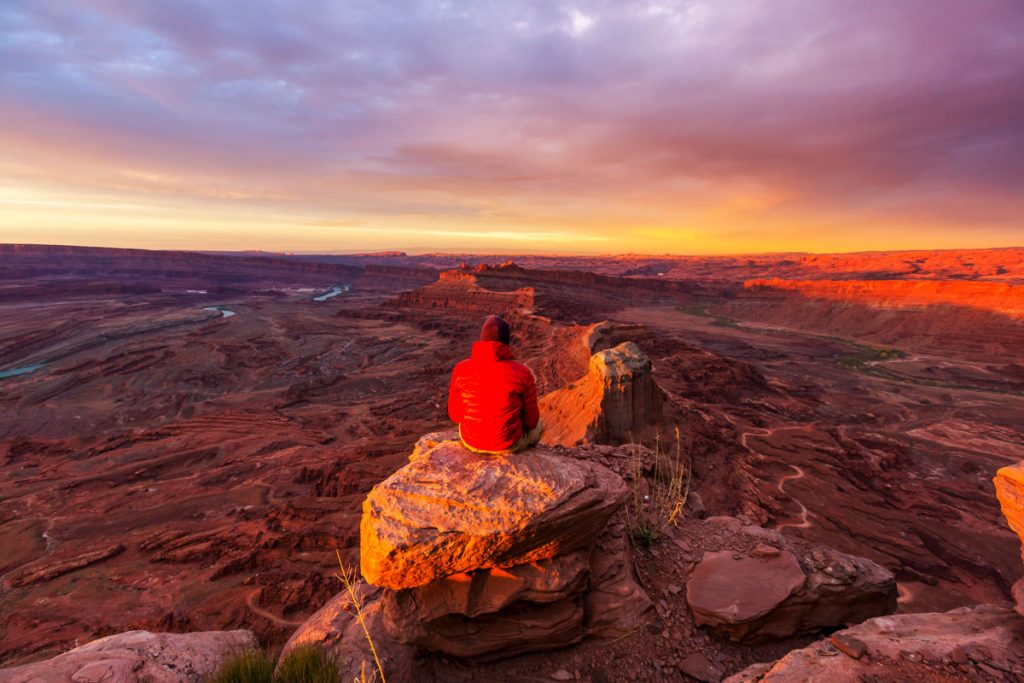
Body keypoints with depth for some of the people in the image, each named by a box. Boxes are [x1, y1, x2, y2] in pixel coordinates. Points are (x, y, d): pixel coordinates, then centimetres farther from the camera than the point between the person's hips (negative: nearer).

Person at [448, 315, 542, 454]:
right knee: (537, 424, 31)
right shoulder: (522, 373, -19)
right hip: (509, 445, -2)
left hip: (470, 442, 2)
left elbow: (455, 415, -3)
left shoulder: (461, 370, -14)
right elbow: (531, 420, -9)